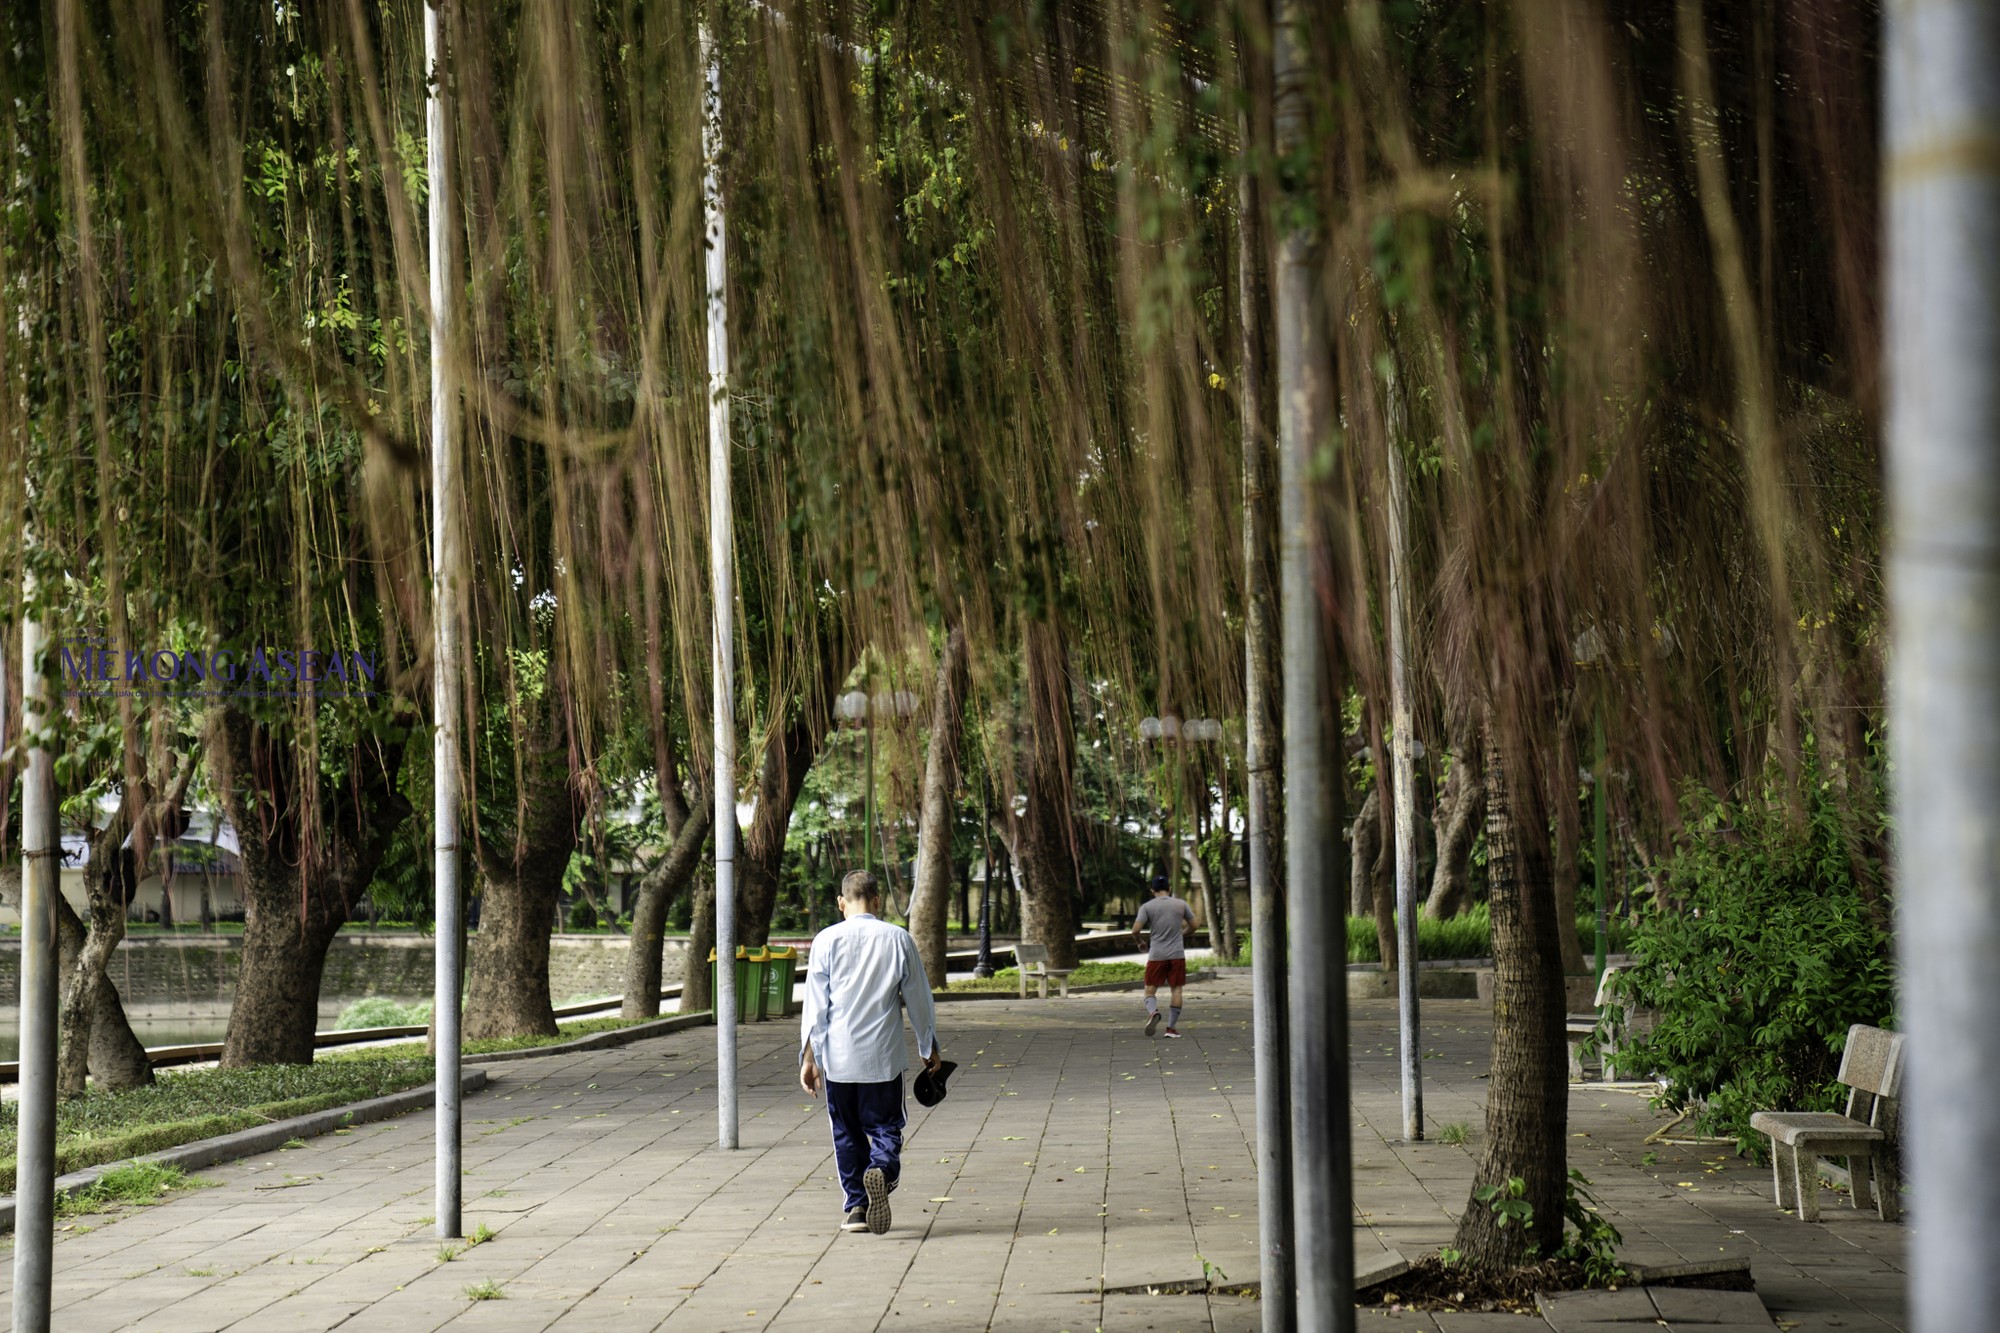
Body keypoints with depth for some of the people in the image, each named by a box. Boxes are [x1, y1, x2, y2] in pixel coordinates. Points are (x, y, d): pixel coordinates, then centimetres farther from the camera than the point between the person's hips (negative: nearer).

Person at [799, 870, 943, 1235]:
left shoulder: (826, 941, -2)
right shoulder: (898, 939, -1)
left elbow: (814, 1003, -2)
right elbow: (918, 998, 6)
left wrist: (809, 1057, 2)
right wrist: (930, 1047, 18)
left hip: (837, 1057, 1)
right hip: (883, 1056, -1)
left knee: (846, 1132, 13)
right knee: (885, 1126, 5)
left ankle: (855, 1207, 13)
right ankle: (881, 1169, -25)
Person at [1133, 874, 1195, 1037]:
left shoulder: (1147, 907, -2)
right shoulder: (1181, 904, 5)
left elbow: (1135, 930, -9)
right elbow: (1193, 925, 15)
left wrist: (1139, 942, 12)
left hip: (1156, 955, -1)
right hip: (1177, 955, 1)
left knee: (1150, 989, 6)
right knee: (1176, 989, 7)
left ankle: (1153, 1012, -23)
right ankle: (1172, 1027, 4)